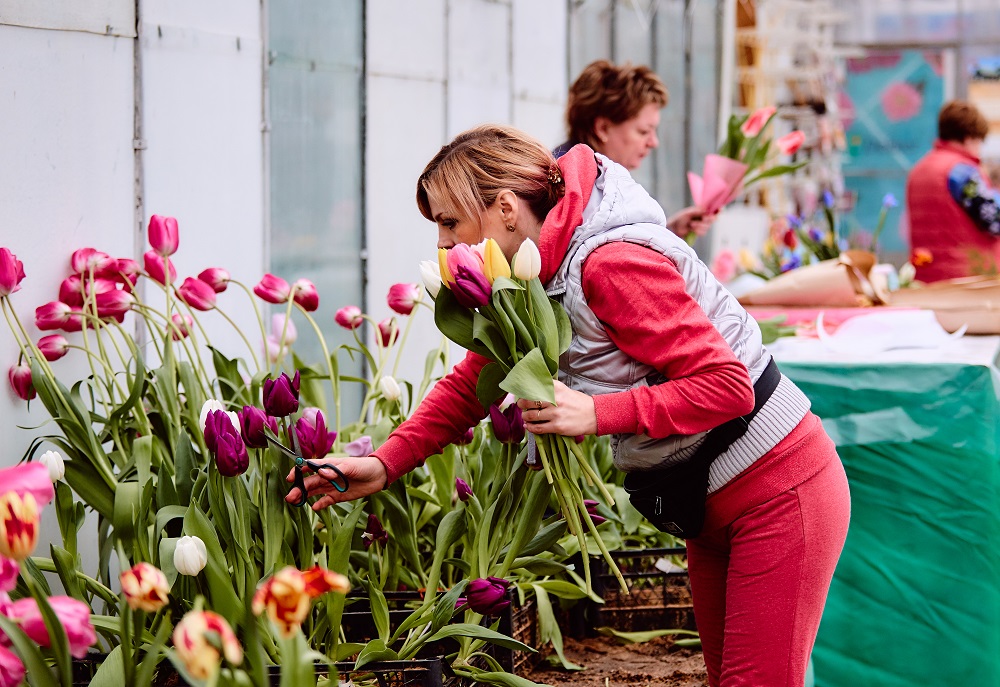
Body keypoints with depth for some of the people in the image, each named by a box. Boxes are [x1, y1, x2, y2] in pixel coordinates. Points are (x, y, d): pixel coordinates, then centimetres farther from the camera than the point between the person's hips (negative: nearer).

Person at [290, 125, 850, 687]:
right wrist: (384, 465, -4)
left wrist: (596, 413, -31)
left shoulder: (612, 263, -26)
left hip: (781, 492, -10)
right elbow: (469, 386, 9)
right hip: (714, 508, 10)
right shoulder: (531, 282, 4)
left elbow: (726, 386, -27)